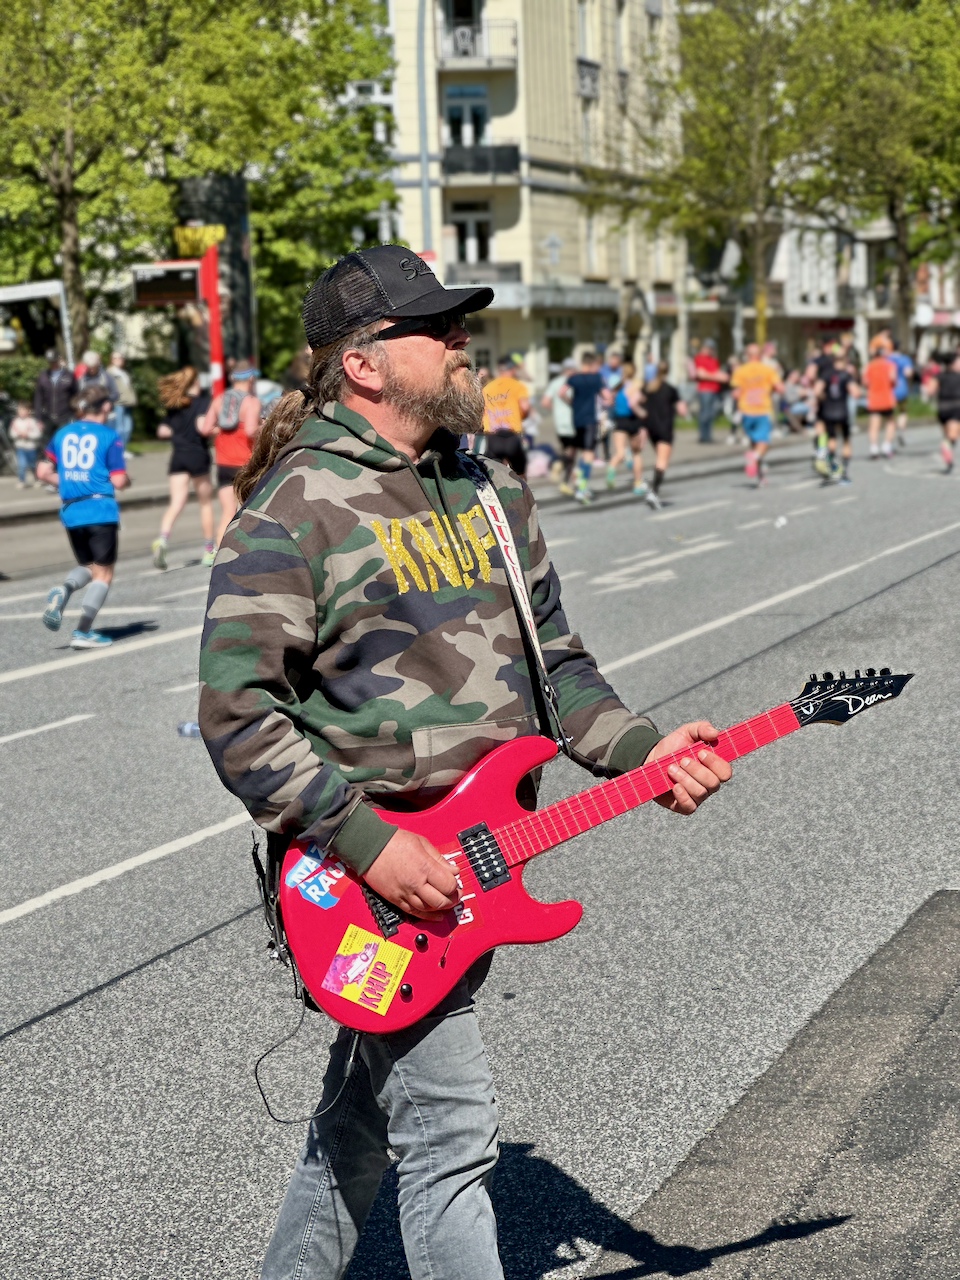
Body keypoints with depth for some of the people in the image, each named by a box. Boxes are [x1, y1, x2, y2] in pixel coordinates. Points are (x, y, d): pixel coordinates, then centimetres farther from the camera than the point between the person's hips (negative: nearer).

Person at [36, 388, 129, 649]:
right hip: (101, 510, -5)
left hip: (70, 511, 5)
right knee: (103, 572, 5)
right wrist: (127, 480, 14)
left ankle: (63, 590, -10)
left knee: (87, 566, 22)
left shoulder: (62, 434, 10)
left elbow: (43, 472, 8)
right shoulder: (109, 436, -4)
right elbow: (118, 481, -8)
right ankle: (83, 632, -5)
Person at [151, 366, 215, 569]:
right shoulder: (203, 400, -4)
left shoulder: (173, 405, 12)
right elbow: (202, 425, -19)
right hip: (197, 455, -4)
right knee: (205, 502, 10)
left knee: (176, 503, -3)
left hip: (178, 456, 4)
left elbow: (162, 431, 12)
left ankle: (162, 539, -30)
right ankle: (209, 552, 17)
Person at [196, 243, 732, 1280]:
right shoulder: (294, 507, -13)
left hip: (471, 868, 7)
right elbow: (236, 716, -17)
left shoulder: (493, 491, 11)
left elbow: (554, 658, 16)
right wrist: (367, 844, -22)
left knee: (361, 1121, 20)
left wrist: (640, 752, -1)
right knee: (450, 1136, -4)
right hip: (366, 875, -7)